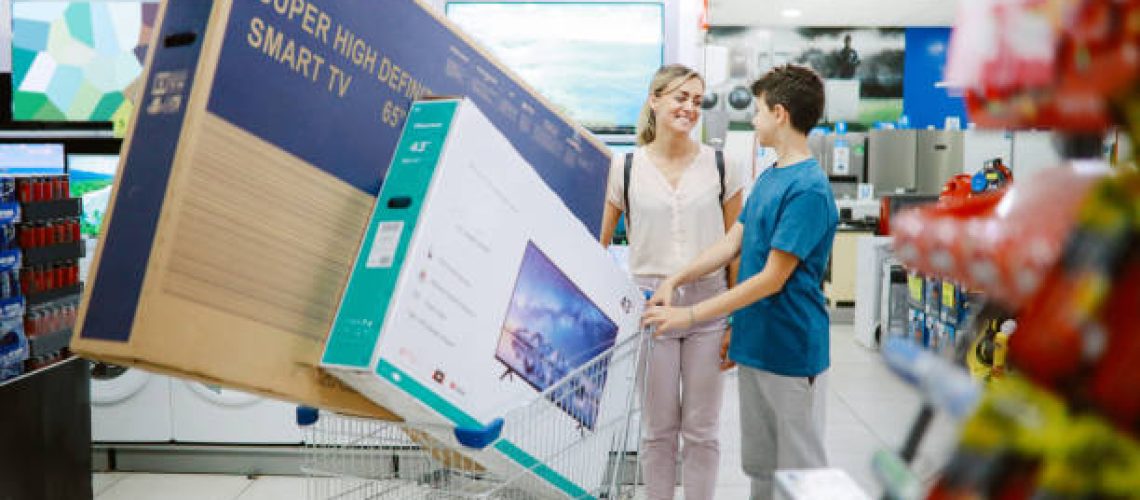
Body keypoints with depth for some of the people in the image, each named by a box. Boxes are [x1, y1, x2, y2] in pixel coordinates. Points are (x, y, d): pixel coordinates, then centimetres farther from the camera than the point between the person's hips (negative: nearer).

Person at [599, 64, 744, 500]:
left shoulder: (720, 166, 3)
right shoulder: (625, 167, 1)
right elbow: (598, 243, 5)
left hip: (708, 304, 1)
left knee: (701, 428, 8)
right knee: (659, 428, 9)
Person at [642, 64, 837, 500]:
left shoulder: (808, 189, -20)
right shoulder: (768, 178, 10)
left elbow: (772, 279, -21)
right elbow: (732, 241, 12)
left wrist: (691, 315, -19)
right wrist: (675, 281, -1)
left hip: (792, 351, -8)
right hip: (754, 345, 9)